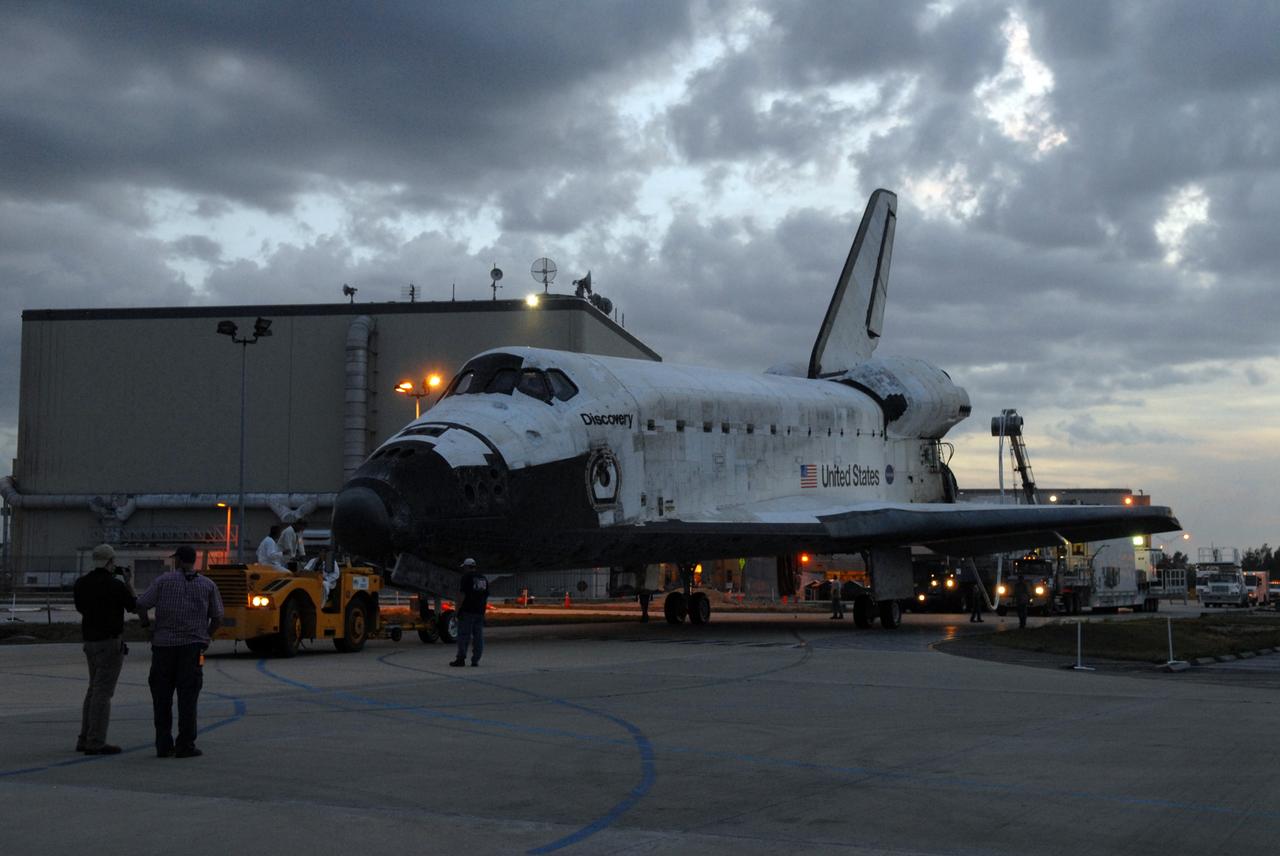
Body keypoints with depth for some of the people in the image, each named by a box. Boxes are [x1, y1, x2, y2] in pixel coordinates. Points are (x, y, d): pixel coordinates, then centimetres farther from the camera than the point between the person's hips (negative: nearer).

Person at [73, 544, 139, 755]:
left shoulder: (81, 583, 3)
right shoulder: (115, 585, -15)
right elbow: (134, 607, -2)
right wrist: (130, 584, 12)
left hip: (90, 641, 7)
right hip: (110, 642, -7)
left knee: (94, 689, 17)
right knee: (103, 692, -5)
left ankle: (85, 739, 17)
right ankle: (96, 743, -5)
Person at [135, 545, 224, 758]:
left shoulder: (164, 580, 1)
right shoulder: (207, 585, 5)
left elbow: (142, 604, -3)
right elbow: (217, 617, 6)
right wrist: (206, 636, 20)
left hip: (164, 645, 0)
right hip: (192, 645, 0)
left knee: (162, 697, 9)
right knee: (188, 697, 1)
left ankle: (163, 745, 9)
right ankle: (185, 746, -3)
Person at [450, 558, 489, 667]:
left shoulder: (467, 577, -6)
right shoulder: (484, 578, 16)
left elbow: (463, 594, -13)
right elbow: (486, 596, 18)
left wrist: (457, 609, -10)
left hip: (467, 611, -7)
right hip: (480, 612, 7)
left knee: (463, 635, -4)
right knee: (478, 636, 5)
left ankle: (461, 659, -6)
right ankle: (475, 660, 4)